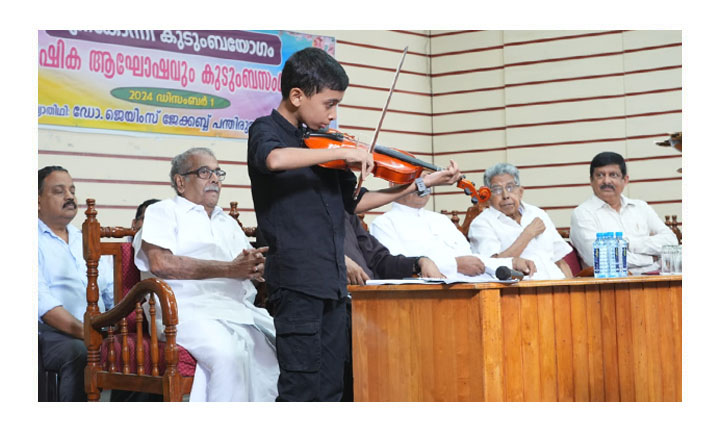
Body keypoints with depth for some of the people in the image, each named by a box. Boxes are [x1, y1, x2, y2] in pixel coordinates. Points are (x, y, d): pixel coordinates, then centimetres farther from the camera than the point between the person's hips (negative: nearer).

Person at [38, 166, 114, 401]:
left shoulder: (86, 241, 26)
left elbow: (112, 292, 20)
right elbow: (42, 302, -10)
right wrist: (82, 331, -22)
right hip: (51, 333, -5)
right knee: (79, 353, -37)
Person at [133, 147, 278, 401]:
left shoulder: (228, 223, 33)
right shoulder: (164, 212, 12)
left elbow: (249, 266, 24)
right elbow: (160, 263, -7)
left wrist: (257, 267, -4)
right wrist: (229, 269, -6)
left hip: (244, 310, 6)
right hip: (192, 311, -6)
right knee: (230, 354, -36)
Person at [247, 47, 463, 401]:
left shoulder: (321, 144, 16)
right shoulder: (266, 131, -5)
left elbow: (355, 201, 19)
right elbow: (274, 160, -31)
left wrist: (421, 184, 14)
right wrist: (342, 153, -26)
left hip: (332, 282, 8)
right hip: (296, 279, -8)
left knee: (330, 387, 9)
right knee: (301, 388, -8)